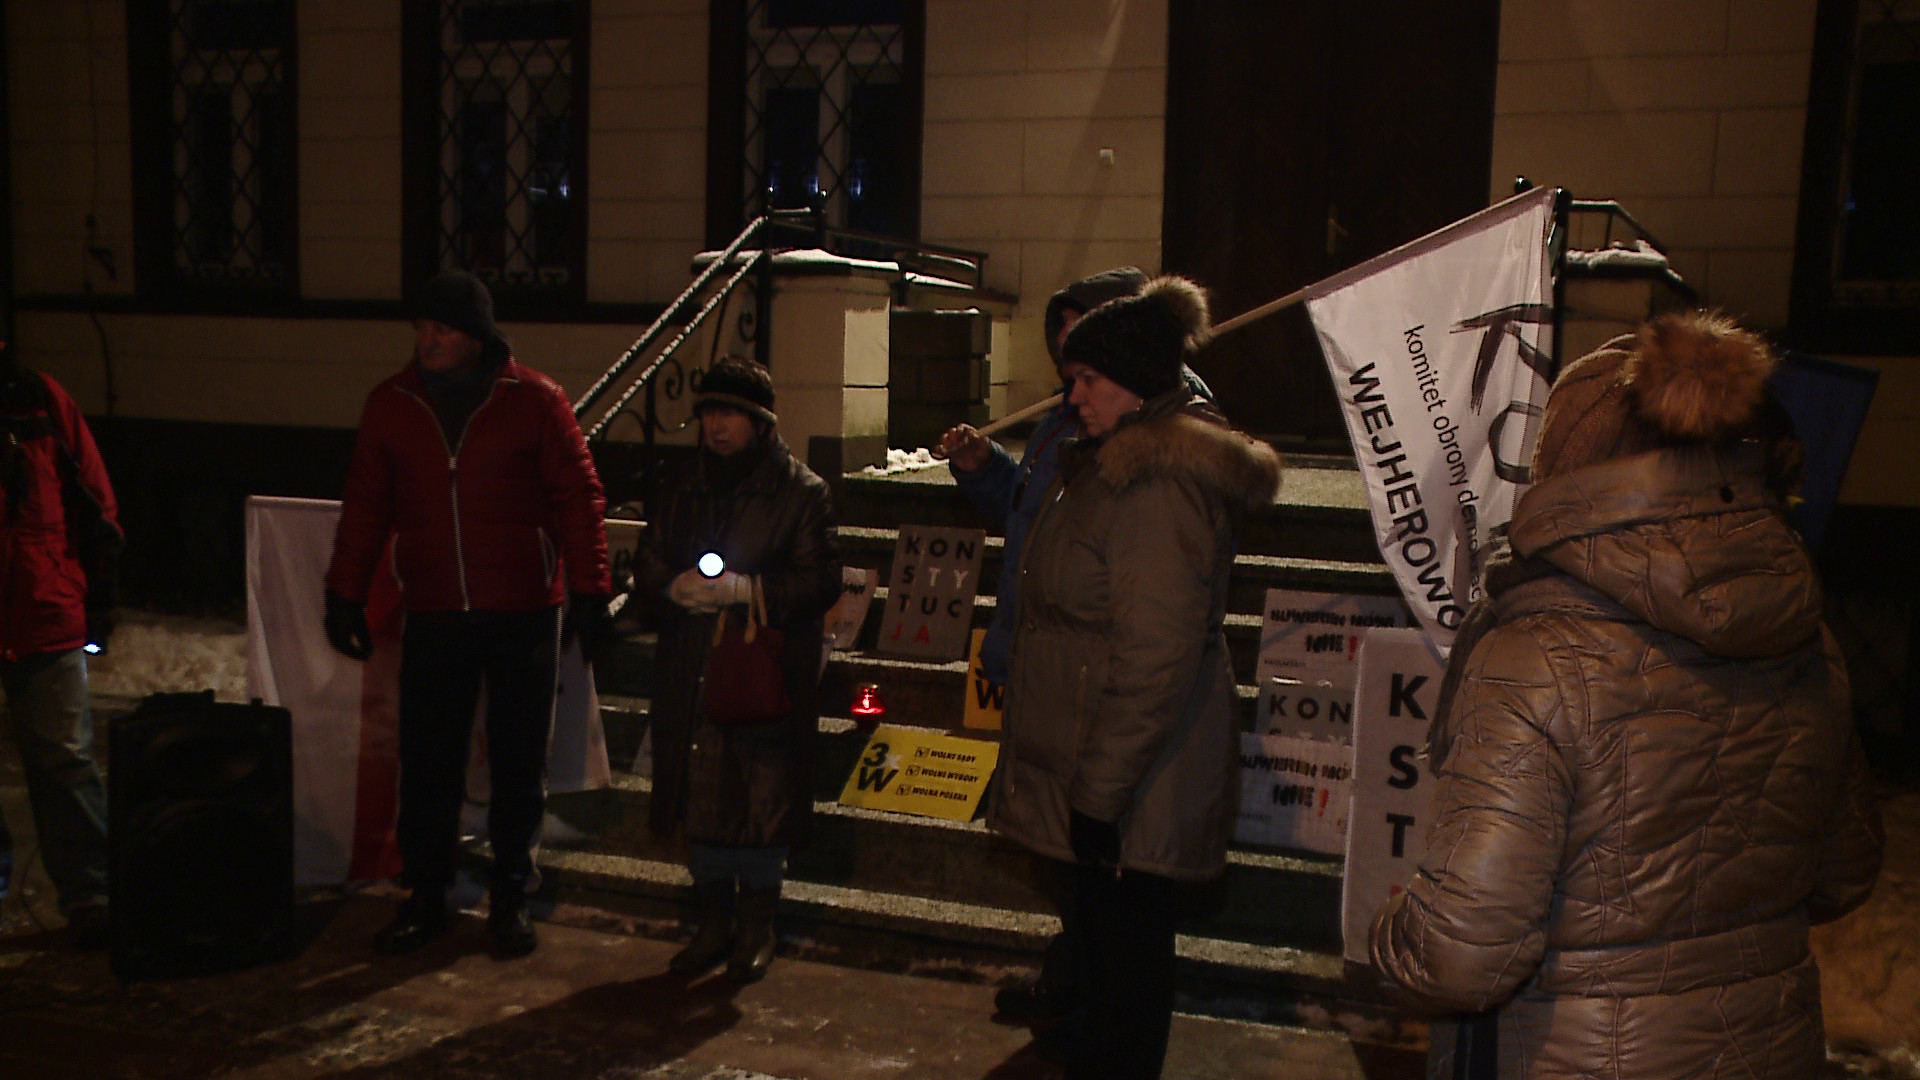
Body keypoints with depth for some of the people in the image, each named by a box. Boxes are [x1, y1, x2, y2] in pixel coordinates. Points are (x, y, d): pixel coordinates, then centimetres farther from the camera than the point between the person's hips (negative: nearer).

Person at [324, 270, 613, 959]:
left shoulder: (534, 400, -5)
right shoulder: (391, 404, 4)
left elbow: (578, 498, -4)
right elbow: (364, 508, 9)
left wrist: (589, 592, -8)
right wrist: (345, 596, 8)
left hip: (525, 614, -2)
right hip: (433, 616, 2)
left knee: (519, 761, 8)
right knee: (426, 761, 5)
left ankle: (511, 897, 22)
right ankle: (425, 896, 20)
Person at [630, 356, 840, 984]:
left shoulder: (802, 494, -1)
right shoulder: (685, 492, 15)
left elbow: (821, 581, -8)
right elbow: (648, 565, 14)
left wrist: (750, 590, -20)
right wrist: (674, 588, -8)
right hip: (692, 678, 5)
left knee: (763, 803, 0)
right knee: (699, 798, 9)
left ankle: (756, 928, 18)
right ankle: (712, 924, 25)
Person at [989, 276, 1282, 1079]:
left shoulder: (1159, 485, -22)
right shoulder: (1120, 463, 12)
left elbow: (1155, 656, -26)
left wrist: (1100, 793, -23)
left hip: (1130, 789, -10)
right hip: (1094, 773, 10)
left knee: (1123, 959, 3)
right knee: (1104, 937, 21)